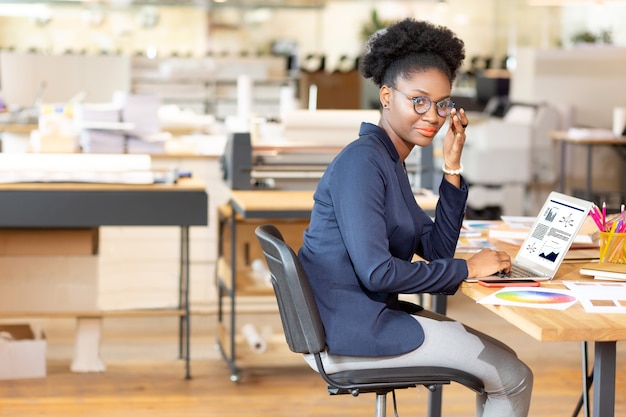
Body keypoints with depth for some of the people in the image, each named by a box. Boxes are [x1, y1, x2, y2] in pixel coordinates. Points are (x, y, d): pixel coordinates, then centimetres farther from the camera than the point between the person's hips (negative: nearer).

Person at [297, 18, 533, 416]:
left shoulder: (390, 162, 13)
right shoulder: (362, 161, -17)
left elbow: (437, 250, 11)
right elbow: (376, 271, -24)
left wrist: (453, 167, 2)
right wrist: (467, 268, -14)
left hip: (367, 315, 10)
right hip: (348, 331, -10)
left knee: (502, 360, 18)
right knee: (514, 378, -2)